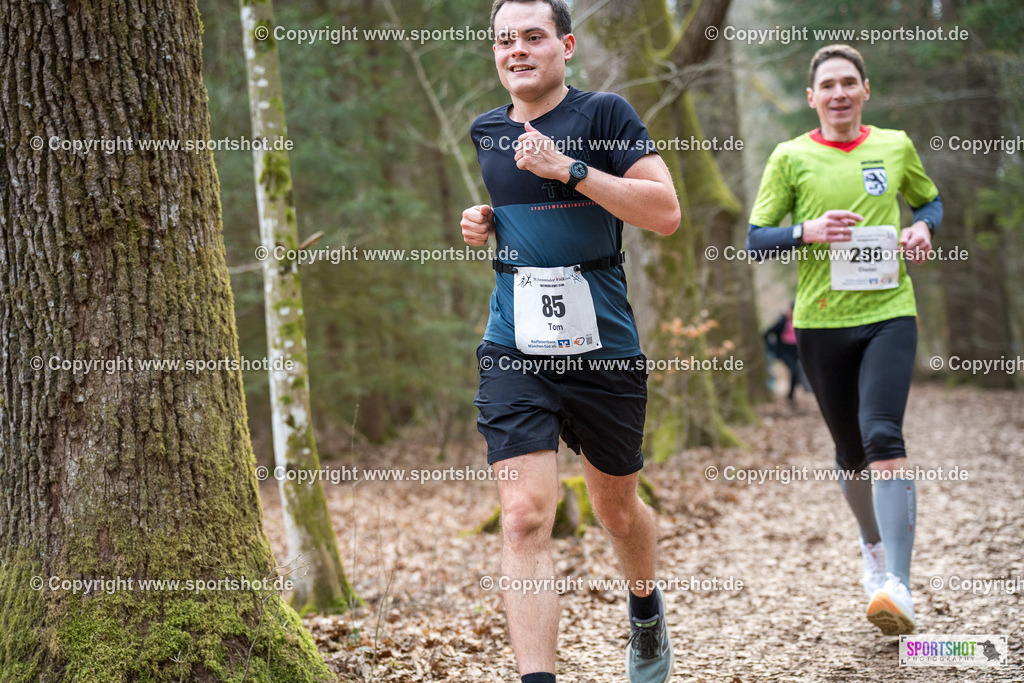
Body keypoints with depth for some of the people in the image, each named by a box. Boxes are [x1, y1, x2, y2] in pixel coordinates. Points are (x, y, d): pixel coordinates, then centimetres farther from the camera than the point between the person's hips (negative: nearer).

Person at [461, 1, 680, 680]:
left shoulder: (604, 113, -5)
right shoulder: (488, 132, 11)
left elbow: (666, 212, -15)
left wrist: (568, 167, -20)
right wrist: (484, 224, 8)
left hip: (603, 346, -2)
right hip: (515, 350, 2)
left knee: (617, 506, 17)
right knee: (525, 516, -14)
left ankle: (647, 611, 48)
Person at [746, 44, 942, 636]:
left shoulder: (895, 147, 6)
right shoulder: (791, 158, 1)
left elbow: (930, 201, 22)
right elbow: (756, 240, 2)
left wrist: (923, 229, 0)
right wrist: (807, 232, -17)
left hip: (889, 314, -1)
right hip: (821, 321, 1)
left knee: (883, 436, -20)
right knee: (851, 451, 12)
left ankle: (899, 586, -24)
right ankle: (874, 545, 42)